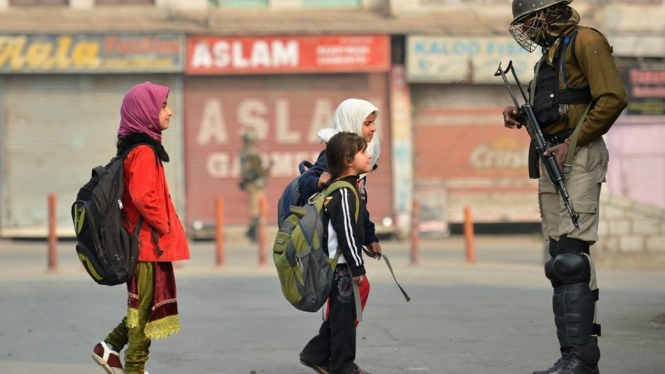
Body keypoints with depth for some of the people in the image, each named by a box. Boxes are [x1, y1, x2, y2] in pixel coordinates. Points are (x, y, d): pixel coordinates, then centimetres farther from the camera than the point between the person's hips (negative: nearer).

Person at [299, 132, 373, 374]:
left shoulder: (348, 188, 11)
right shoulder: (343, 193, -20)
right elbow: (346, 232, -22)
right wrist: (357, 267, -19)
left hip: (341, 265, 10)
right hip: (341, 265, -10)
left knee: (341, 313, 16)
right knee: (343, 313, -2)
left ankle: (316, 354, 22)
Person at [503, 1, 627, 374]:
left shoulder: (584, 41, -6)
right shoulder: (550, 53, 23)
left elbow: (613, 99, -15)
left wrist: (573, 143, -16)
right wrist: (521, 116, 10)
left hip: (578, 158, -10)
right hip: (551, 161, 10)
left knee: (571, 255, -16)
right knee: (562, 259, 7)